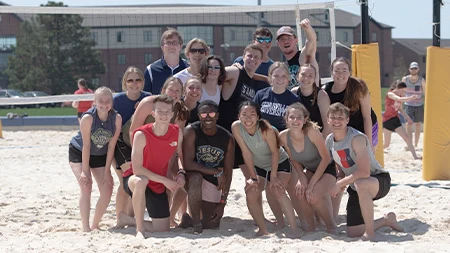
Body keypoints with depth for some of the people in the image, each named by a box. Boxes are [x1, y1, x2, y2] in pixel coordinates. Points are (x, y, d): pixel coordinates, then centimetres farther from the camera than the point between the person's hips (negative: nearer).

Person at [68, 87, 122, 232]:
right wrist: (85, 171, -24)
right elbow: (86, 146, -26)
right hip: (79, 153, -4)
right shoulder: (88, 118, -29)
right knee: (86, 186, -21)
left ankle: (95, 225, 18)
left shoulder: (117, 118, -19)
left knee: (107, 191, -1)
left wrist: (107, 171, -14)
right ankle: (85, 228, -20)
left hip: (100, 155, 4)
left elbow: (111, 146, -15)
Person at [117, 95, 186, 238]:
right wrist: (165, 180, -28)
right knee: (141, 181, -44)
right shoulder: (141, 135, -26)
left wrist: (181, 173, -14)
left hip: (158, 185, 5)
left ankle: (128, 220, 29)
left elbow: (182, 156, 8)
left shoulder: (177, 132, -11)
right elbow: (137, 169, -27)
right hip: (134, 179, -5)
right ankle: (140, 229, -31)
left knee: (162, 230, 4)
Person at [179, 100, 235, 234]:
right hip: (193, 176, -4)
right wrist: (217, 172, -24)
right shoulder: (191, 131, -16)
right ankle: (196, 222, -23)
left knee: (213, 225, -1)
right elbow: (187, 164, -23)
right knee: (196, 178, -40)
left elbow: (228, 172, -2)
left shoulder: (227, 138, -6)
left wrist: (222, 202, -7)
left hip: (213, 183, 4)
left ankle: (188, 219, 31)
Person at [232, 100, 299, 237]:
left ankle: (294, 229, -21)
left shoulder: (266, 128, -32)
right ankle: (263, 230, 3)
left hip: (279, 164, -4)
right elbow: (246, 152, -15)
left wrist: (273, 177, -19)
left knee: (277, 191, -27)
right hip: (258, 166, 4)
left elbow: (275, 152, -21)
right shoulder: (236, 127, -22)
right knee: (251, 194, -14)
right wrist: (253, 176, -12)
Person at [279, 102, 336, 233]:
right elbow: (294, 160, 0)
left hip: (327, 168, -4)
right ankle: (311, 225, 3)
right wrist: (302, 177, -16)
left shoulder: (312, 132, -31)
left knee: (313, 196, -26)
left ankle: (331, 227, -2)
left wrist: (312, 183, -22)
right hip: (310, 170, 5)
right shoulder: (284, 136, -17)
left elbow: (326, 158, -23)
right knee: (301, 192, -23)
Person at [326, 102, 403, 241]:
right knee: (352, 232, 2)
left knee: (360, 184, -44)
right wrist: (343, 183, -4)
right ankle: (386, 220, 28)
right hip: (355, 187, 8)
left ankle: (370, 232, -28)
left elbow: (364, 172, -33)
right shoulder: (329, 141, -3)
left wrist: (339, 184, -27)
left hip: (380, 180, -8)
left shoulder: (357, 138, -26)